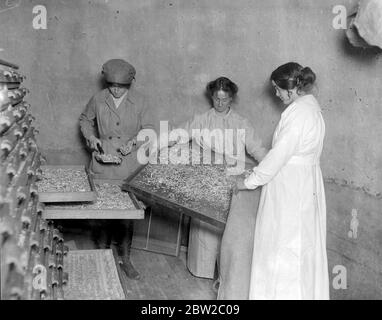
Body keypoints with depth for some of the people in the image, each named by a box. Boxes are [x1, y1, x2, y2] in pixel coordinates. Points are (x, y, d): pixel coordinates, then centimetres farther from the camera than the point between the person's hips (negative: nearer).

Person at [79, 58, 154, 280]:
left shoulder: (138, 100, -1)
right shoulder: (98, 100, 2)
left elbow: (148, 127, 5)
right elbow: (85, 120, 18)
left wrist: (133, 142, -11)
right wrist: (91, 137, 1)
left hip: (129, 161, 0)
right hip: (103, 161, 1)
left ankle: (125, 259, 13)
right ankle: (102, 247, 19)